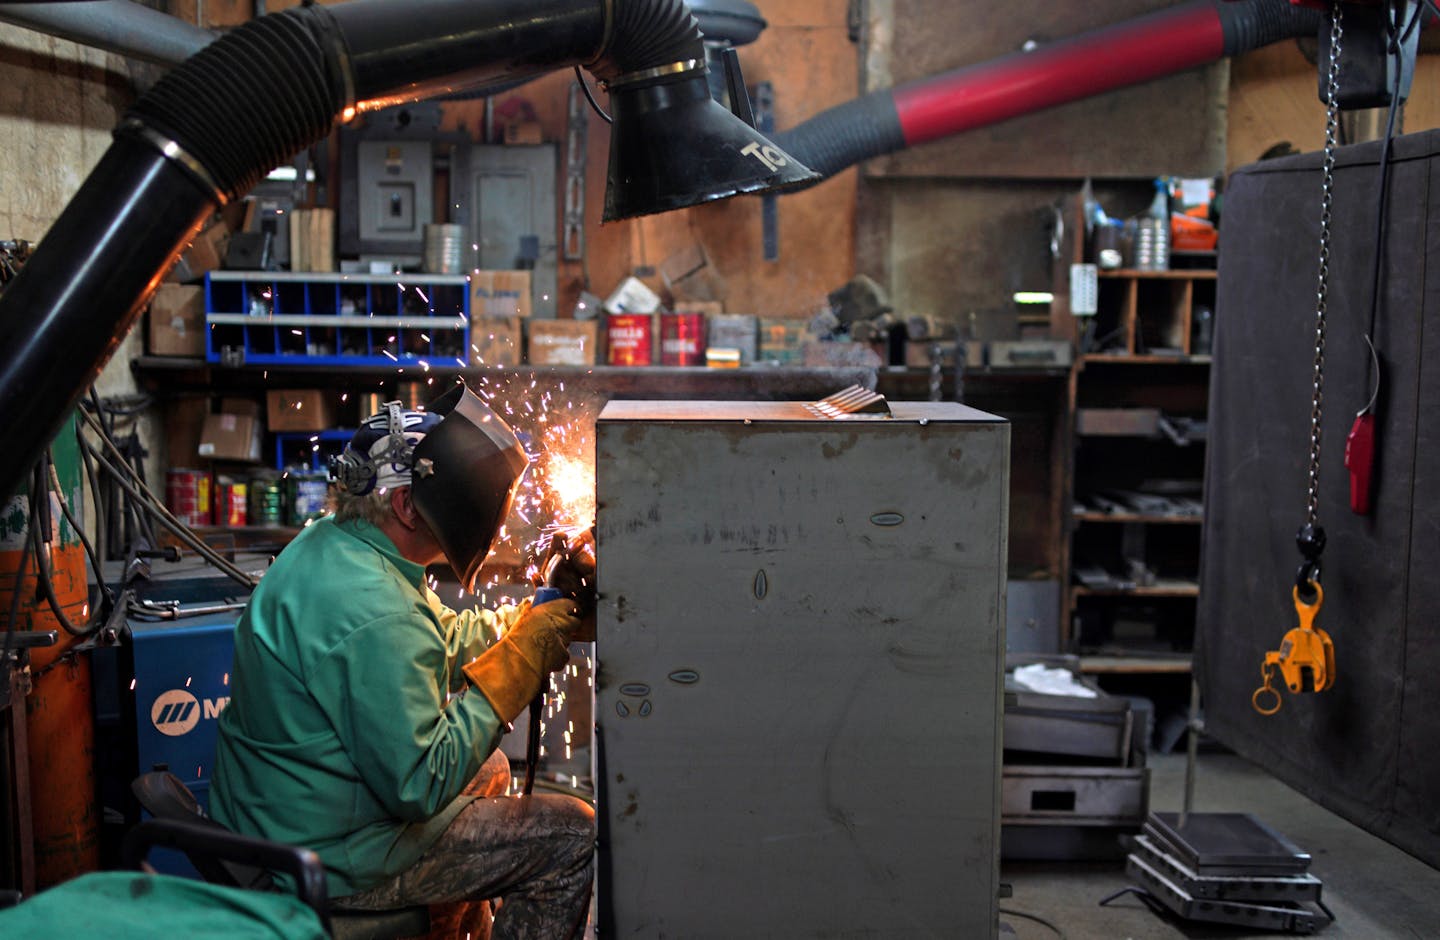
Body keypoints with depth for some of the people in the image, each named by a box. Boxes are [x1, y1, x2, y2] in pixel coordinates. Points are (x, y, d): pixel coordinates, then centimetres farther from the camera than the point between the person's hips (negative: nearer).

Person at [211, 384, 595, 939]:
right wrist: (517, 661, -22)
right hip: (328, 861, -10)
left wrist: (536, 616, 4)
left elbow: (443, 638, 14)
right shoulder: (375, 614, -30)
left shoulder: (329, 542, 2)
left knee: (489, 769, 28)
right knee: (573, 836, -6)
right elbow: (420, 785, -27)